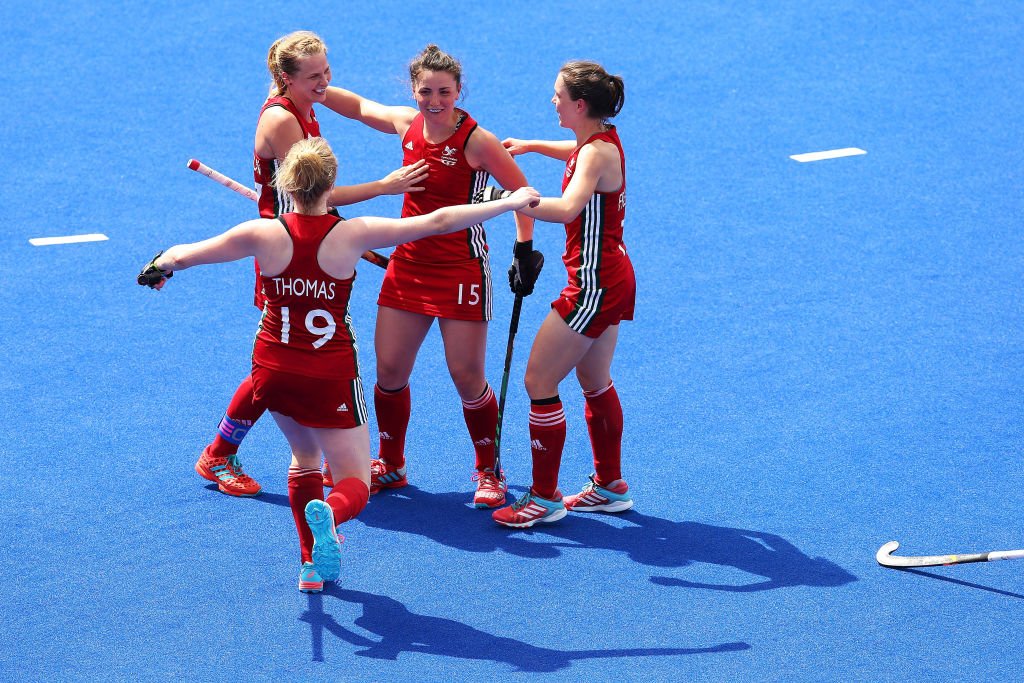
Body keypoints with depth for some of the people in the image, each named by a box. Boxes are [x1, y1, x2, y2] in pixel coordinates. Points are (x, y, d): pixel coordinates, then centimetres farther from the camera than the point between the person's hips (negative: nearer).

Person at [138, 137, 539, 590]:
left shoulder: (263, 235, -11)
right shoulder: (351, 235, -15)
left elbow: (182, 256, -2)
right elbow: (439, 222, -11)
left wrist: (160, 266, 22)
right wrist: (511, 203, -2)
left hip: (273, 372, 3)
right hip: (330, 378, -3)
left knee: (305, 458, 29)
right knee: (355, 483, 6)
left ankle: (313, 563, 26)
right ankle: (328, 513, -31)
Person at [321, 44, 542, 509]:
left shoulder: (476, 141, -17)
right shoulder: (407, 124, 0)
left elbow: (522, 193, -6)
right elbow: (357, 105, 19)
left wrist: (524, 250, -6)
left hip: (460, 270, -6)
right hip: (408, 264, 6)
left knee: (466, 376, -3)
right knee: (389, 369, 6)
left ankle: (488, 473, 16)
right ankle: (391, 466, 25)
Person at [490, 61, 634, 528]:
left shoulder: (597, 153, -22)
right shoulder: (600, 141, 7)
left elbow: (567, 209, -40)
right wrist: (533, 146, 27)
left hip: (594, 285, -10)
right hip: (612, 279, 10)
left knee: (539, 382, -5)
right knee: (594, 383, 22)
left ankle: (545, 499, 0)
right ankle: (610, 487, 33)